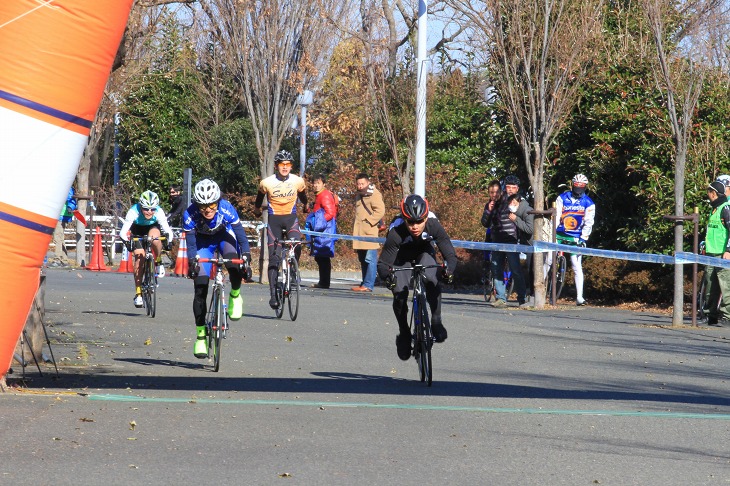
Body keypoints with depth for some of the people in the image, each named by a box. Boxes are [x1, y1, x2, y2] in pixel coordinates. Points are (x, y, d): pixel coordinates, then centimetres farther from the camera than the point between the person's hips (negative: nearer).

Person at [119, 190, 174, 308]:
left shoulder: (159, 212, -32)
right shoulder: (134, 211, -35)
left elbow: (167, 230, -35)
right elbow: (123, 231, -38)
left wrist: (167, 241, -53)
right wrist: (127, 242, -56)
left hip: (153, 228, 0)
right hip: (137, 231, 0)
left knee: (154, 237, -36)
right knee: (139, 258, -13)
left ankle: (158, 262, -8)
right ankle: (138, 294, -6)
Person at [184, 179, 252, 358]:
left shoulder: (226, 209, -33)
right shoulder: (190, 215, -31)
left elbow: (240, 233, -30)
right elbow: (191, 243, -25)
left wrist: (246, 254, -42)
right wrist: (192, 262, -40)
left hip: (224, 237, 0)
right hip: (203, 241, 0)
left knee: (235, 265, -33)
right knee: (200, 291, -7)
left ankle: (235, 296, -3)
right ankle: (200, 335, 2)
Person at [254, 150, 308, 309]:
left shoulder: (298, 181, -6)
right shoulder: (267, 183, -10)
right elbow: (260, 196, 12)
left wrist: (306, 206, 32)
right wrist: (257, 210, 26)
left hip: (291, 218, 1)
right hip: (274, 219, -1)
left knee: (296, 245, -28)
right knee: (274, 257, -5)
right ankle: (273, 294, -2)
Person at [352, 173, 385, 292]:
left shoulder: (374, 194, -5)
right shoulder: (359, 196, 22)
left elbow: (380, 211, -15)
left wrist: (368, 221, -17)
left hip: (370, 232, -9)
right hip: (360, 232, 9)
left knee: (370, 259, -12)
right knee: (363, 260, 11)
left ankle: (368, 285, -16)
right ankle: (365, 283, 16)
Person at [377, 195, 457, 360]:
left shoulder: (434, 226, -34)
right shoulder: (396, 233, -37)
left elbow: (450, 254, -31)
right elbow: (383, 263, -34)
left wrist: (448, 269, -53)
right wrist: (387, 275, -56)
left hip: (424, 252, 1)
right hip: (402, 256, -1)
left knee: (432, 281, -29)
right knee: (400, 294, -17)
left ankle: (436, 322, -16)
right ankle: (404, 333, 6)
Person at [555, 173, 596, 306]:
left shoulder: (588, 203, -1)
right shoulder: (562, 198, 1)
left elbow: (588, 223, -4)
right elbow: (555, 216, -3)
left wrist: (583, 239, -13)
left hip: (576, 238, -1)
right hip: (559, 235, 1)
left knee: (577, 267, -5)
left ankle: (579, 297, -4)